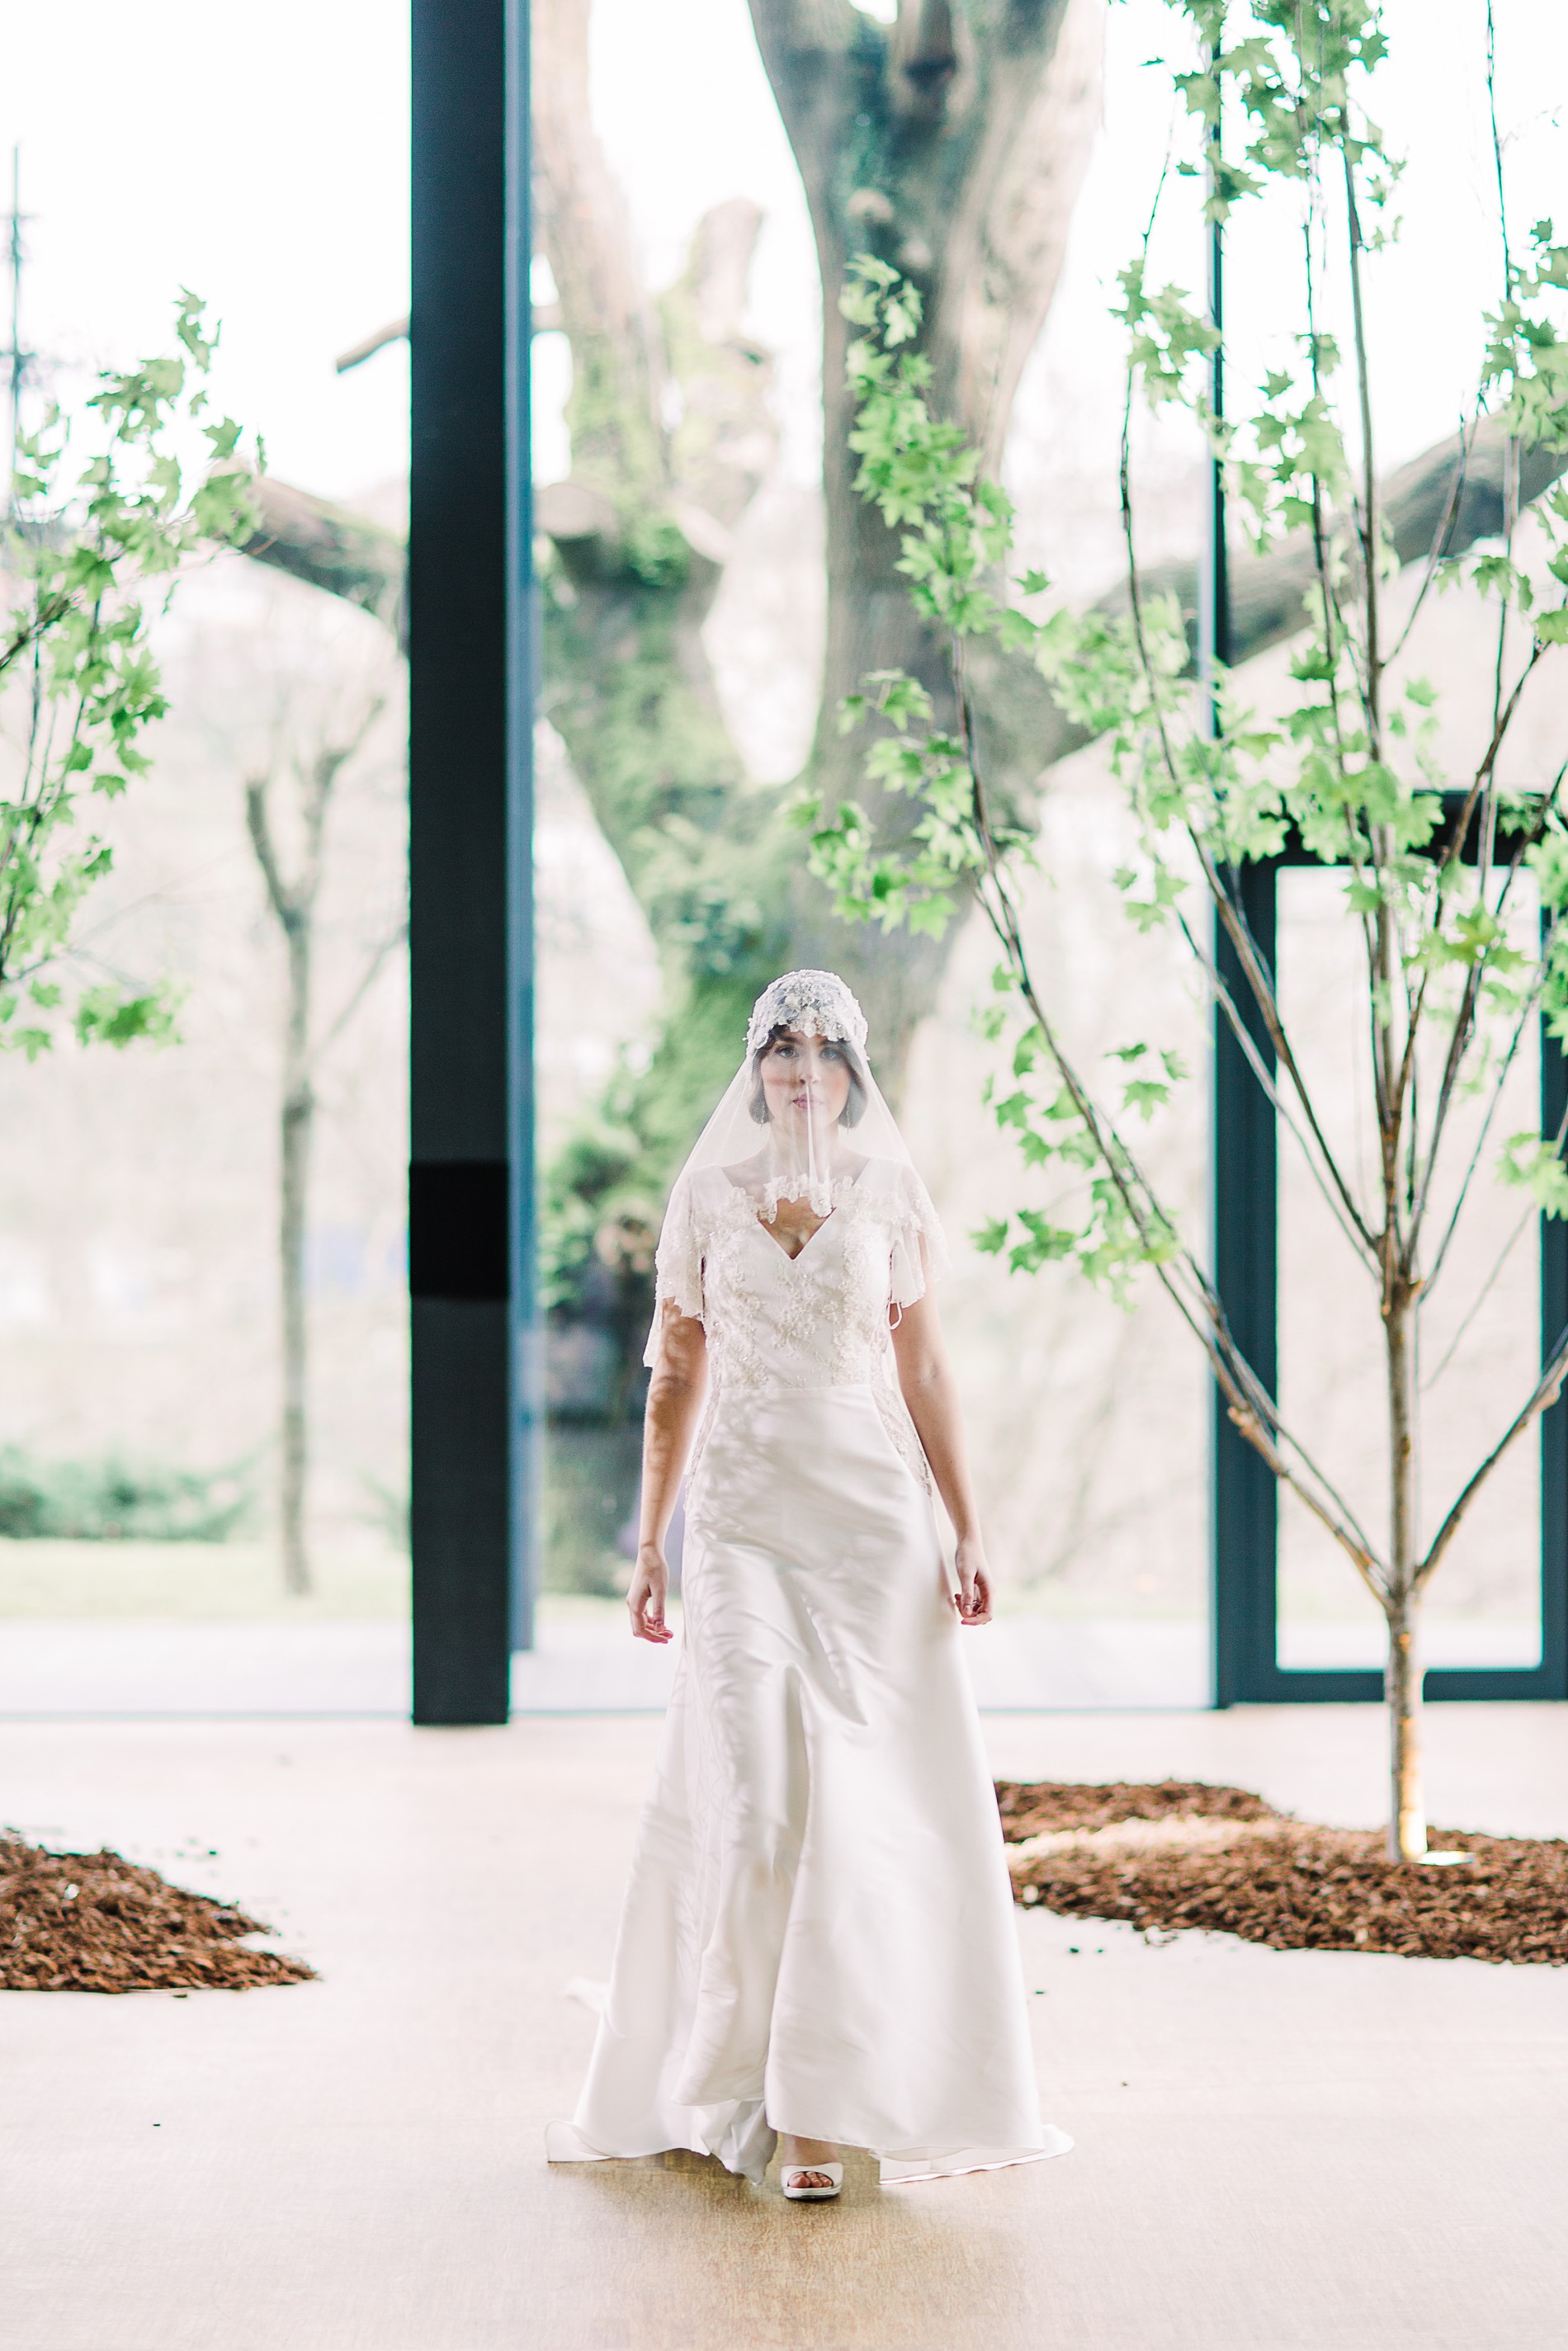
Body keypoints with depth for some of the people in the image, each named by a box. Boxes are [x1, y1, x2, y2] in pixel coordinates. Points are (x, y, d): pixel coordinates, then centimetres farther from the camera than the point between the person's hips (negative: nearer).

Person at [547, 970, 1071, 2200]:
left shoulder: (892, 1198, 4)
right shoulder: (706, 1197, 5)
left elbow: (925, 1372, 5)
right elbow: (677, 1377, 9)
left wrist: (969, 1533, -2)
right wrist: (649, 1542, 5)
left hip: (874, 1522, 0)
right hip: (745, 1523, 0)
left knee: (860, 1809, -4)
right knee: (755, 1798, -10)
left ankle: (819, 2101, 5)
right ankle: (751, 2078, 7)